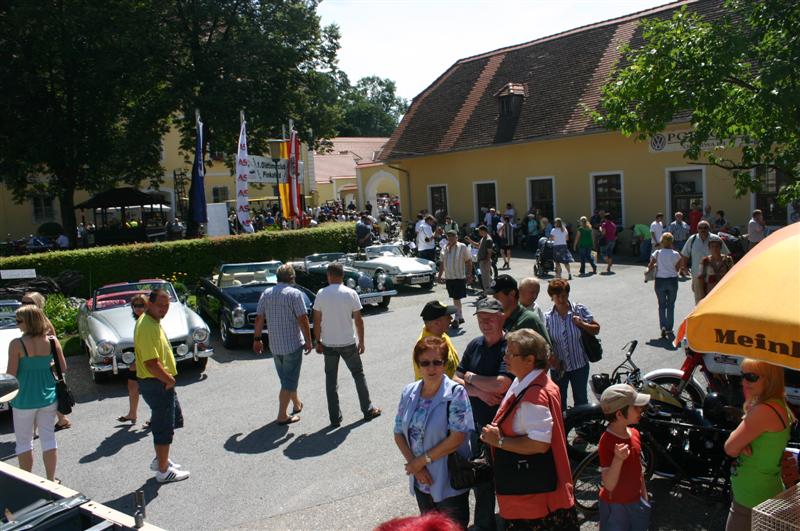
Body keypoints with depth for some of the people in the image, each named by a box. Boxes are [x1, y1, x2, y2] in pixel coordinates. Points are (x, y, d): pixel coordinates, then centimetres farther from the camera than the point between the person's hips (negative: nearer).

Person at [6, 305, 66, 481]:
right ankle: (51, 480, 17)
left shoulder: (17, 344, -16)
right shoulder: (53, 342, -6)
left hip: (24, 400, -3)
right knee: (48, 439, 11)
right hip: (49, 398, 3)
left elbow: (10, 374, -15)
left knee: (24, 442, 13)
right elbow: (63, 368, 1)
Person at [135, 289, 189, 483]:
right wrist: (169, 380, -16)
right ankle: (163, 471, 17)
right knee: (164, 427, 3)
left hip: (162, 382, 11)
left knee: (174, 419, 23)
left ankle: (160, 460, 37)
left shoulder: (153, 321, 9)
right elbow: (152, 364, -29)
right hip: (157, 384, -11)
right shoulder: (147, 327, -24)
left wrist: (169, 379, 14)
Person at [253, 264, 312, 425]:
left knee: (286, 377, 21)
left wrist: (257, 339, 13)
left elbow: (259, 318, 5)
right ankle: (282, 416, 6)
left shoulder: (266, 293, 4)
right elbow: (303, 319, -16)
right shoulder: (295, 294, -13)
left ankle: (297, 404, 38)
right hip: (293, 344, -6)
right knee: (289, 380, 3)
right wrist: (308, 341, -8)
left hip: (274, 345, 6)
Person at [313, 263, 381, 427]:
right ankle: (368, 410, 23)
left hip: (328, 344, 1)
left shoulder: (321, 294, -6)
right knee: (358, 375, 16)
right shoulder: (351, 294, -7)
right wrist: (361, 342, 5)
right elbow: (358, 320, -5)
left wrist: (318, 341, 8)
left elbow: (317, 321, -4)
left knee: (331, 380, 11)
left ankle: (335, 418, 12)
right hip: (348, 343, 0)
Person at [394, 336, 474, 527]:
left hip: (450, 482, -5)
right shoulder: (409, 392, -2)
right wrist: (414, 465, -9)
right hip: (421, 480, 5)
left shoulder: (455, 393, -16)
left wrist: (422, 460, -16)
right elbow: (399, 432, 3)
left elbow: (457, 437, -21)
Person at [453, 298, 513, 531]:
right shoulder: (475, 345, 3)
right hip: (476, 422, 6)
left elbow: (501, 385, -28)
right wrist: (480, 392, -15)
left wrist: (471, 377, -12)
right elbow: (456, 381, 2)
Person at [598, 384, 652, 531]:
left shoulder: (634, 433, -2)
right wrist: (618, 459, -41)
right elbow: (608, 485, -27)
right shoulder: (607, 442, -26)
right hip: (615, 505, -7)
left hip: (636, 501, 7)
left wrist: (644, 496, 16)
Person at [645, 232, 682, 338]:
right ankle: (669, 328, 18)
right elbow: (677, 269, -3)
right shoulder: (676, 254, -6)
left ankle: (663, 326, -9)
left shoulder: (657, 253, -7)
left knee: (662, 305, 9)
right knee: (671, 305, 13)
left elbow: (650, 266, -8)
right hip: (672, 280, 0)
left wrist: (655, 266, 12)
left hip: (660, 280, 0)